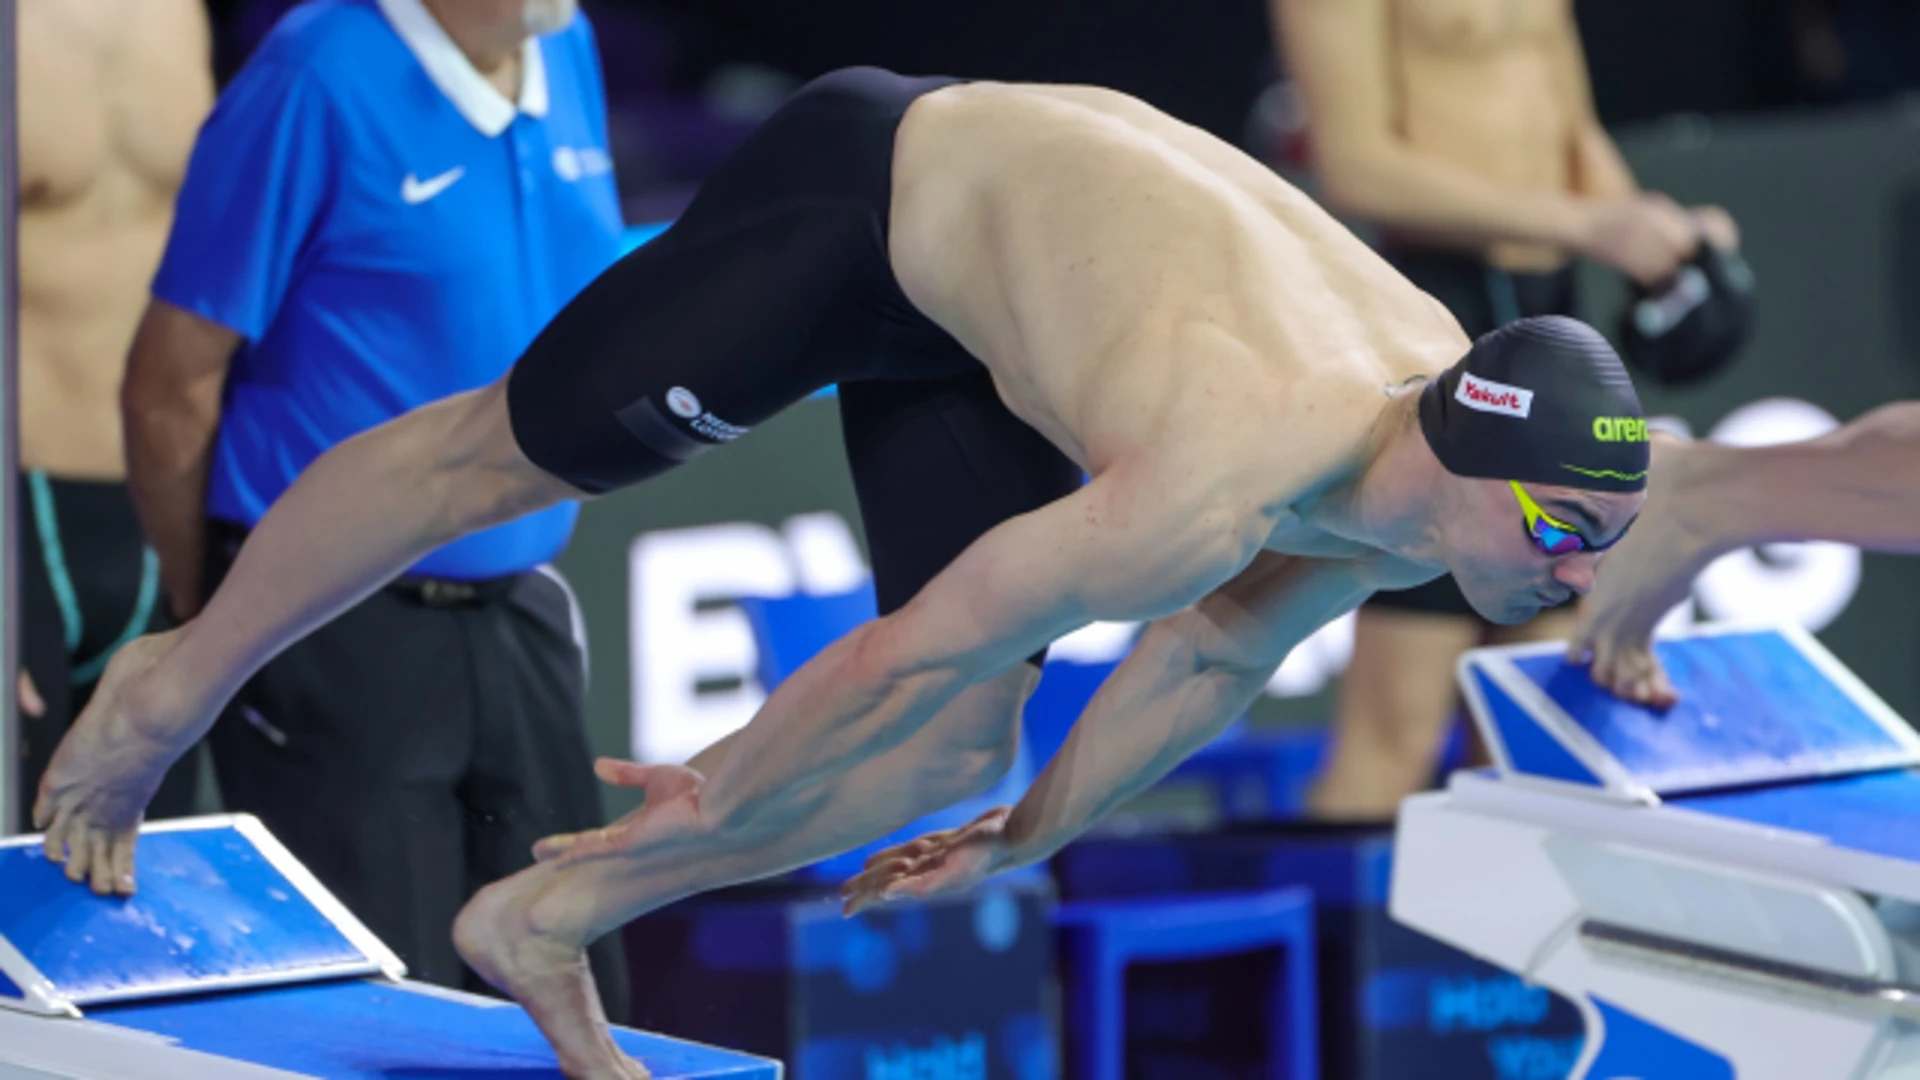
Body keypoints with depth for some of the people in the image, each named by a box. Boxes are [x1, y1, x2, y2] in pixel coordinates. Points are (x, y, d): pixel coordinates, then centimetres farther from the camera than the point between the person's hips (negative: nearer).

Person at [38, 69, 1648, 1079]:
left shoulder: (1437, 438, -15)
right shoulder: (1221, 486, -40)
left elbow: (1215, 660, 2)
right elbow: (916, 651, -27)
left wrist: (1026, 839, 14)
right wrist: (721, 793, -11)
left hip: (971, 314, 7)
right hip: (872, 188, -7)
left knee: (960, 755, 2)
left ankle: (548, 922, 16)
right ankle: (171, 691, 26)